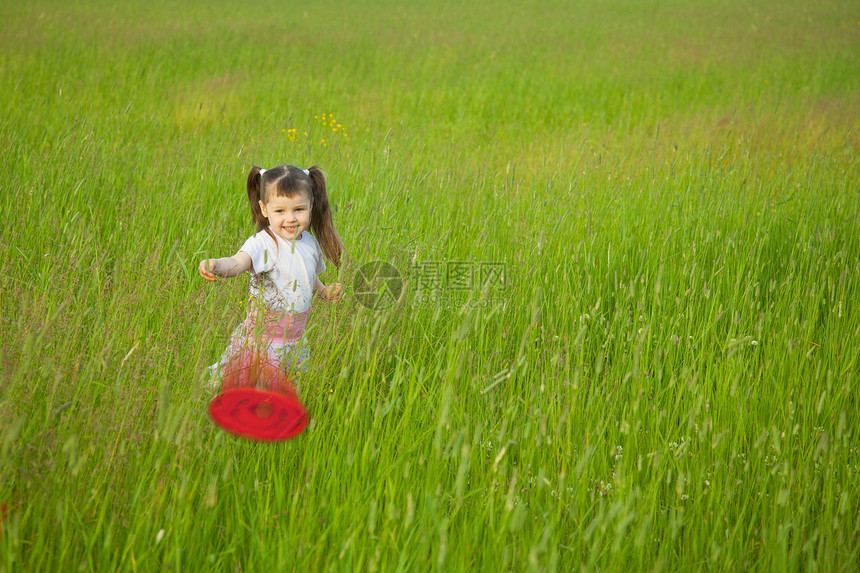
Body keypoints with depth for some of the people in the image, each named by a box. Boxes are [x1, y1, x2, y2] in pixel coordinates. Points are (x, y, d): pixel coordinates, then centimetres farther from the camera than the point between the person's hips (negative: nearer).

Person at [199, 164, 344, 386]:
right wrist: (215, 265, -57)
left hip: (295, 341, 6)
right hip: (262, 338, -6)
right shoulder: (263, 243, -18)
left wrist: (325, 291, 4)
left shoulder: (310, 243, 3)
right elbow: (237, 263, -37)